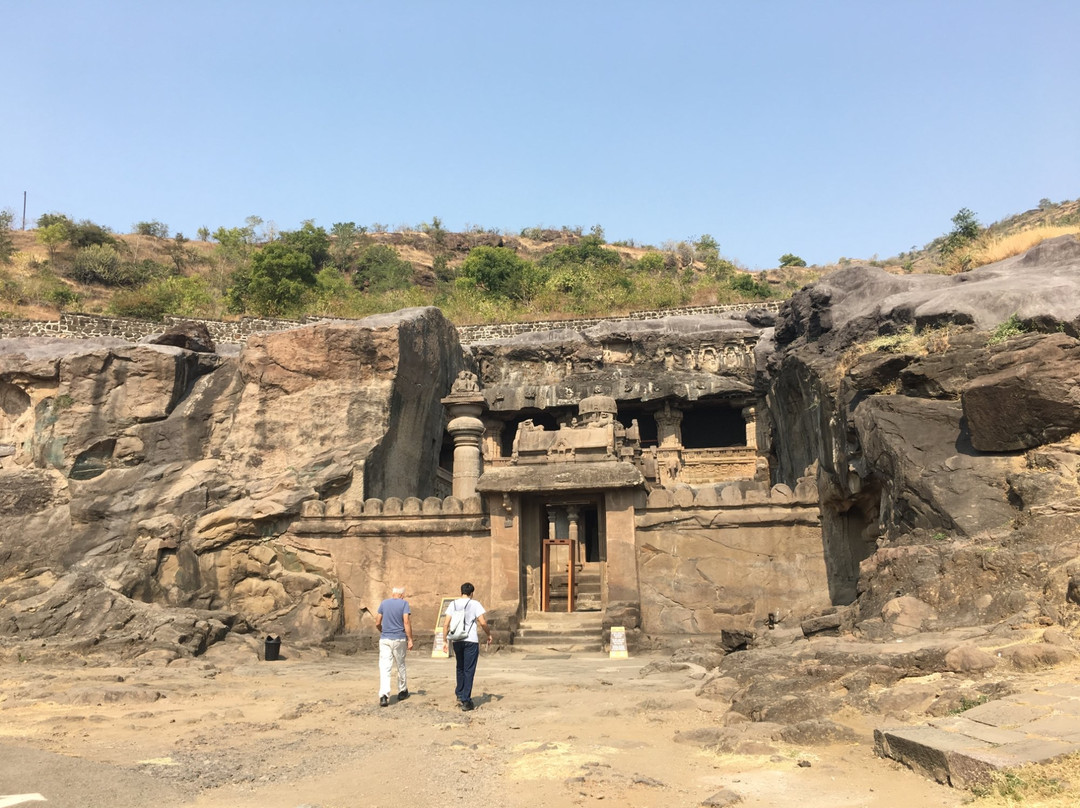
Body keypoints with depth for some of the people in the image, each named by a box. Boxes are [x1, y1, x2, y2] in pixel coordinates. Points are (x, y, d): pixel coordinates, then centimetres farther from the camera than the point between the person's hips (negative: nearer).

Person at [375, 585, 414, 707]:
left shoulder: (384, 603, 6)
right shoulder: (404, 603, -4)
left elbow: (377, 623, 8)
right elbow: (406, 622, -12)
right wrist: (410, 639, -8)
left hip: (384, 639, 2)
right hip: (399, 639, -1)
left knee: (384, 668, -4)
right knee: (401, 666, 16)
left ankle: (383, 695, -18)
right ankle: (402, 692, 30)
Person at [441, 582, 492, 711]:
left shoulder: (453, 604, 7)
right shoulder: (475, 604, -3)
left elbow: (446, 624, 1)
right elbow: (483, 622, -11)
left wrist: (444, 640, 7)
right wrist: (489, 634, 4)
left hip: (457, 641, 4)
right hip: (471, 640, -3)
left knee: (460, 668, 21)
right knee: (469, 670, 2)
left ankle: (460, 695, 23)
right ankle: (466, 701, 1)